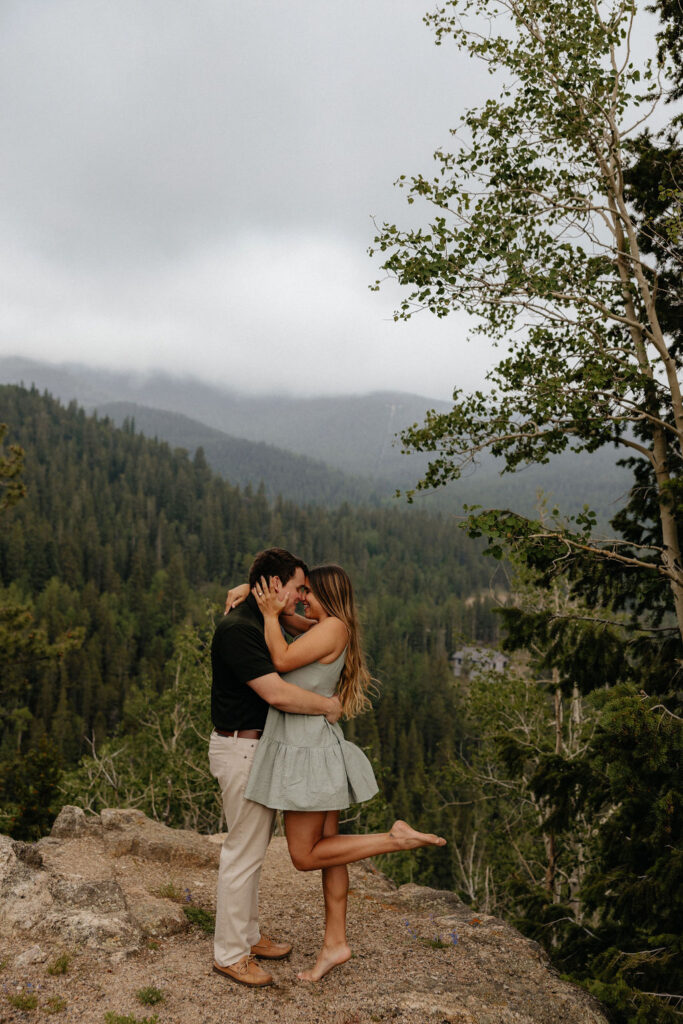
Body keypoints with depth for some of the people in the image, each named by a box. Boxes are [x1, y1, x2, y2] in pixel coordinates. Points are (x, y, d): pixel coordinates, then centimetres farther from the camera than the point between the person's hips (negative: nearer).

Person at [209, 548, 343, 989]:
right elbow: (276, 693, -30)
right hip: (242, 749, -10)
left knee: (254, 845, 19)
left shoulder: (262, 624, 10)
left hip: (260, 747, 10)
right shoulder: (237, 629, -23)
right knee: (244, 851, -1)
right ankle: (229, 953, 12)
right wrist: (327, 705, -16)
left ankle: (247, 934, 32)